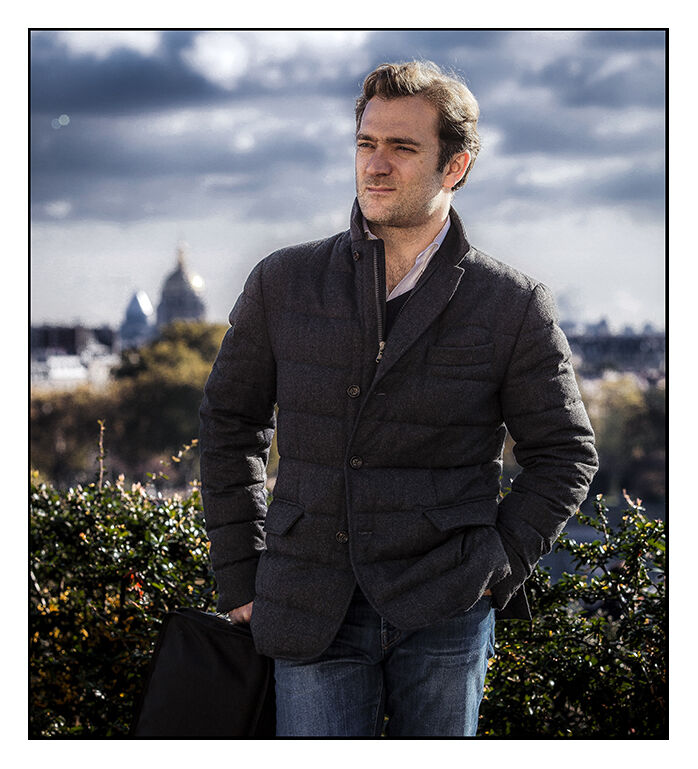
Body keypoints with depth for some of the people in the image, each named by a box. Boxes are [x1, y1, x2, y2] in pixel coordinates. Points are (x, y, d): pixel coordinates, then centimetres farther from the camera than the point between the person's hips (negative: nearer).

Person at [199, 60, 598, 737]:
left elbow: (565, 453, 7)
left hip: (444, 611, -1)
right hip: (314, 616, 1)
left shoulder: (513, 306, 0)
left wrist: (494, 566, -4)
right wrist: (240, 578, 8)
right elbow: (230, 423, 13)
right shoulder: (282, 283, 4)